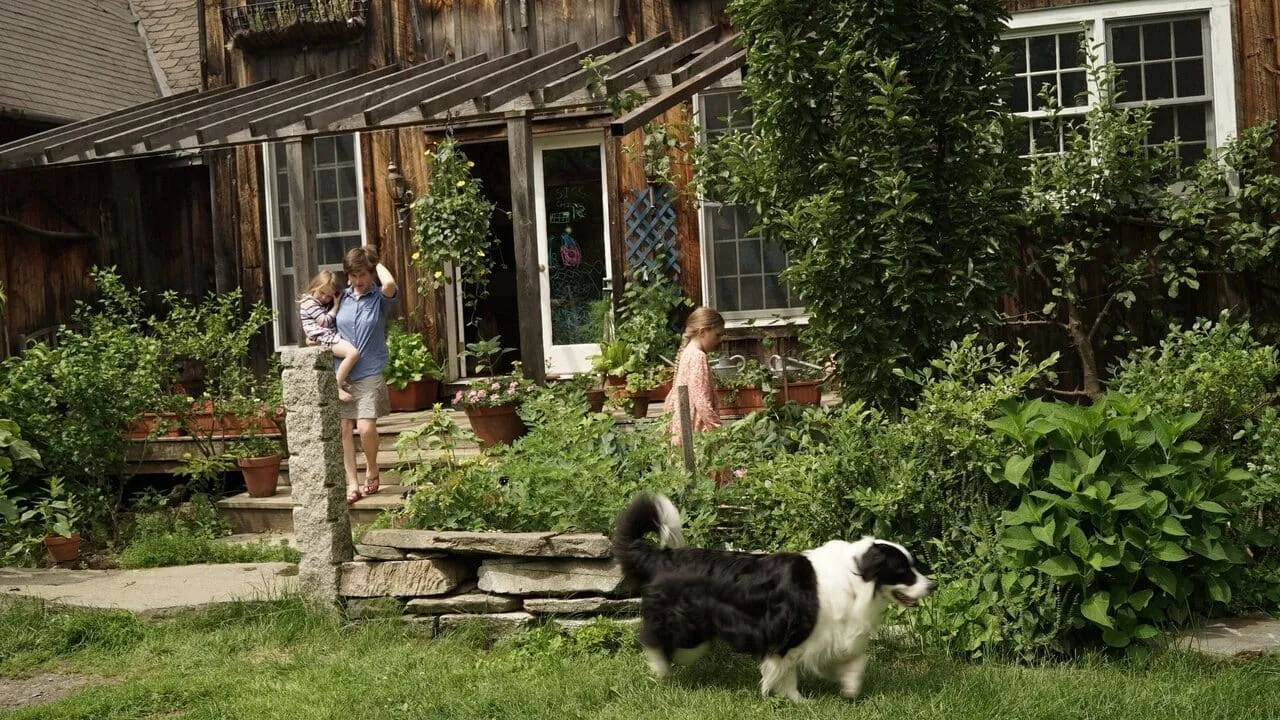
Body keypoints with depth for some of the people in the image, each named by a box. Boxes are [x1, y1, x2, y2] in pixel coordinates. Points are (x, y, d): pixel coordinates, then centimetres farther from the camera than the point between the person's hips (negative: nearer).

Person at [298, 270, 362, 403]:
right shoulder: (309, 303, -5)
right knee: (353, 353, -28)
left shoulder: (326, 304, 24)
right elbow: (325, 321, -11)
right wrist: (335, 307, -1)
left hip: (333, 336, 10)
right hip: (323, 338, -10)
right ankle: (337, 387, -26)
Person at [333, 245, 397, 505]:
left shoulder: (380, 298, -2)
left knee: (366, 427, -13)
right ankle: (352, 484, 5)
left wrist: (377, 263, -8)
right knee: (344, 429, -1)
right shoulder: (341, 298, 8)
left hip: (369, 374, -3)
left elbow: (389, 283, -26)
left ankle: (372, 469, 15)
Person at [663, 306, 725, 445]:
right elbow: (702, 400, -20)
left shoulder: (685, 354, 14)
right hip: (695, 429, -9)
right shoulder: (698, 356, -13)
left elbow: (674, 394, 21)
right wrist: (718, 429, -19)